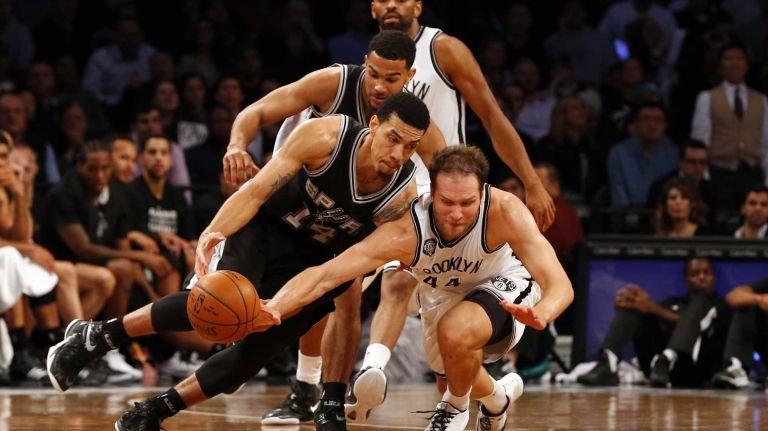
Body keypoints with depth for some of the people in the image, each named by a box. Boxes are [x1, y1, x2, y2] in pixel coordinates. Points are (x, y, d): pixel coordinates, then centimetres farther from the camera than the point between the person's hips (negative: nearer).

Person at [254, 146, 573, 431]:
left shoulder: (505, 212, -39)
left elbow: (560, 284, -43)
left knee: (456, 332, -32)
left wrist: (541, 313, -67)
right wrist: (274, 308, -58)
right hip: (443, 299, 4)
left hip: (503, 290, -4)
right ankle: (498, 396, 53)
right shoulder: (406, 232, -36)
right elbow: (325, 275, -39)